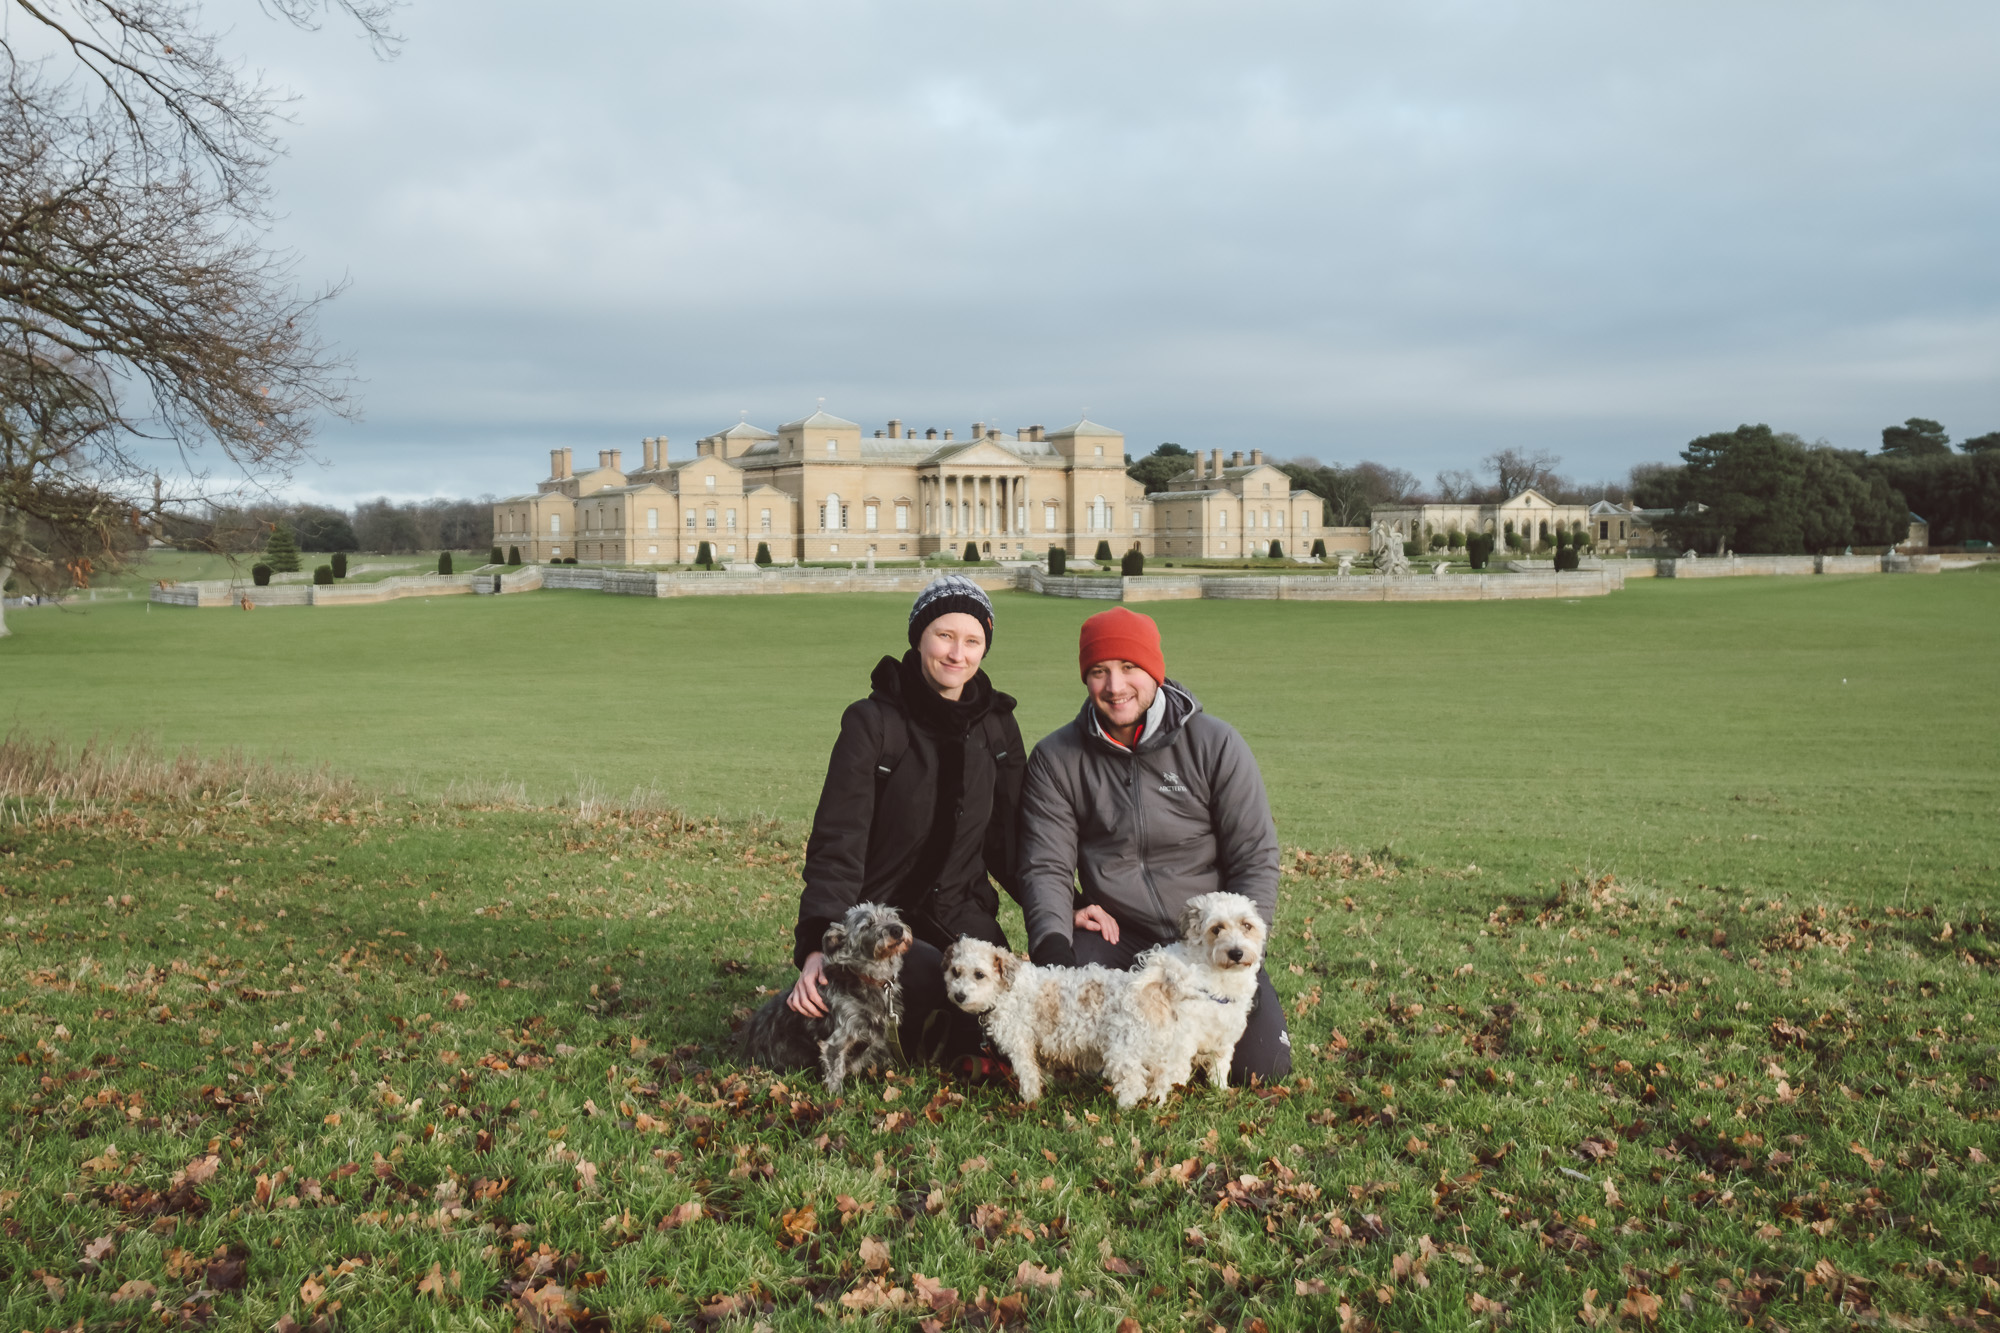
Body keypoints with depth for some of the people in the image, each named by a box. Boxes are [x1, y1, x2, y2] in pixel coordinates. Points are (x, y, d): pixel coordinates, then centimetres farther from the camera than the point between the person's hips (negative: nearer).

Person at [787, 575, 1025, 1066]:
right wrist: (820, 947, -25)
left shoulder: (997, 725, 5)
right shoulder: (872, 722, -9)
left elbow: (1011, 841, 13)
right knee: (941, 985, -33)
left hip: (959, 915, 5)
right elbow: (837, 844, -14)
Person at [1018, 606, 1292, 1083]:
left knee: (1261, 1064, -17)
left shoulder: (1216, 745, -5)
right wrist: (1052, 942, -22)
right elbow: (1046, 866, -3)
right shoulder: (1055, 758, -1)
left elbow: (1255, 860, -3)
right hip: (1116, 936, 1)